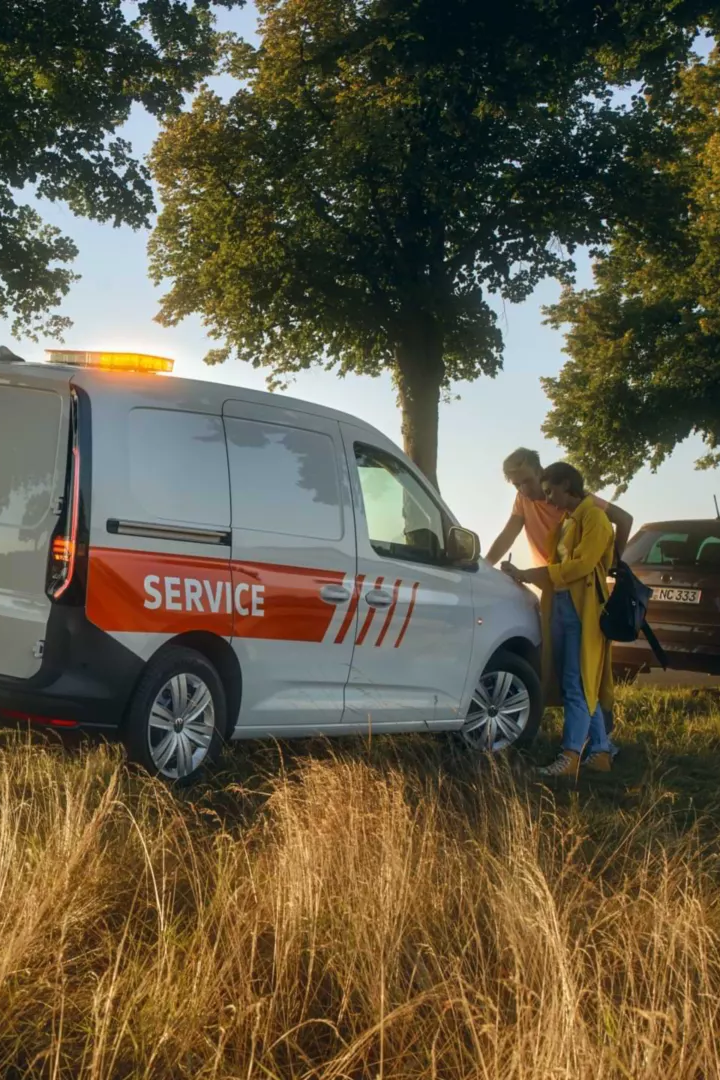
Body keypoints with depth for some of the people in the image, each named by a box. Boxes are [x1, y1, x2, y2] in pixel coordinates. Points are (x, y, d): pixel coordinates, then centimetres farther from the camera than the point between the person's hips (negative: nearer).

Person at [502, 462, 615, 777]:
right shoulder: (566, 519, 22)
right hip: (561, 607, 9)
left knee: (578, 686, -11)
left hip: (583, 611, -9)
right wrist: (526, 576, 6)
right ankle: (600, 752, 14)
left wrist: (527, 575, -17)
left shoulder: (593, 517, -6)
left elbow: (581, 564, -17)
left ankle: (570, 756, -14)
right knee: (583, 687, 9)